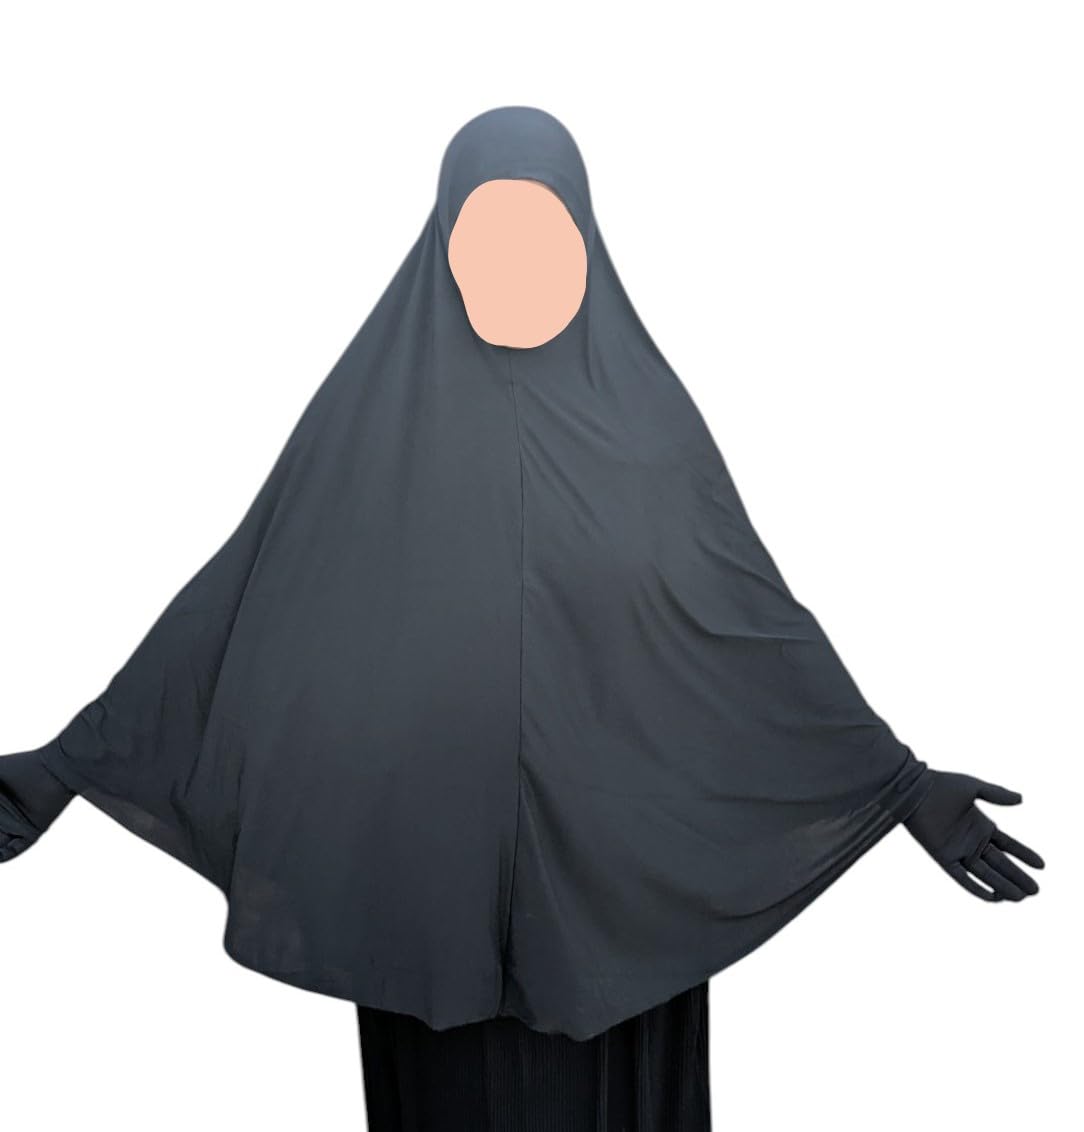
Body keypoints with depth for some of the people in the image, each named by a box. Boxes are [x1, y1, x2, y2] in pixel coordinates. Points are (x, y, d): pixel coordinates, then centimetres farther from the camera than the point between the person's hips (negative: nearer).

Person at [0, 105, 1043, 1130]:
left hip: (613, 851, 1)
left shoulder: (643, 405, -2)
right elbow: (243, 591, -2)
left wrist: (904, 782, 0)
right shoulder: (378, 399, -4)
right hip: (428, 847, 0)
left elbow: (757, 611, 0)